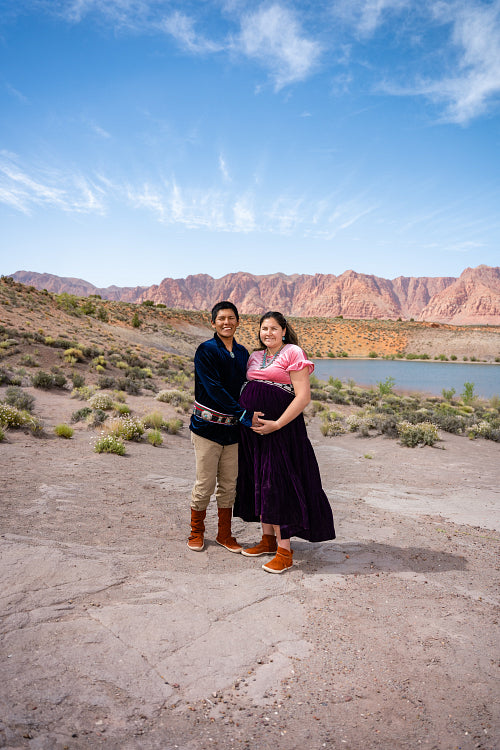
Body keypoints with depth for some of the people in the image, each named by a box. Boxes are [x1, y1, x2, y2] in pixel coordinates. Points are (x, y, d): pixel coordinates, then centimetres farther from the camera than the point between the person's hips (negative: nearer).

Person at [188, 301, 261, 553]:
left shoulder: (242, 352, 10)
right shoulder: (206, 350, -8)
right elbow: (214, 389, -17)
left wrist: (249, 414, 0)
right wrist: (245, 414, -22)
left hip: (233, 428, 5)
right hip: (208, 426, -5)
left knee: (229, 484, 11)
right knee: (205, 483, 2)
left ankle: (224, 534, 26)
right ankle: (196, 532, 23)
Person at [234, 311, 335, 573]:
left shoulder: (293, 353, -7)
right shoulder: (254, 357, 14)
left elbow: (303, 397, -14)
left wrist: (276, 424, -19)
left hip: (280, 430, -7)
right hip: (252, 428, 7)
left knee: (277, 485, -6)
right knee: (259, 483, 12)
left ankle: (285, 552, 4)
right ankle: (268, 540, 26)